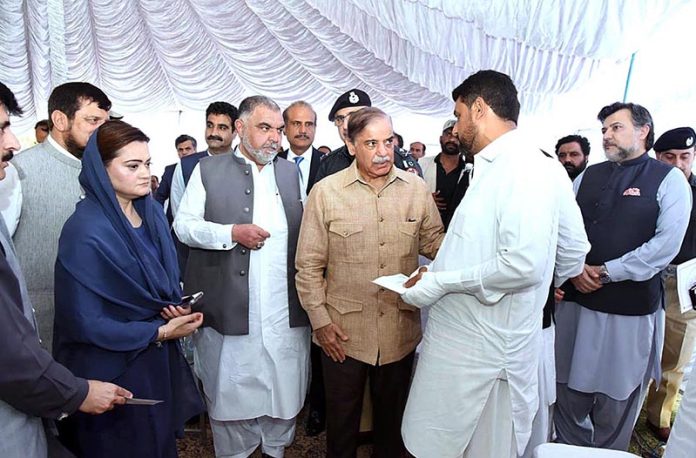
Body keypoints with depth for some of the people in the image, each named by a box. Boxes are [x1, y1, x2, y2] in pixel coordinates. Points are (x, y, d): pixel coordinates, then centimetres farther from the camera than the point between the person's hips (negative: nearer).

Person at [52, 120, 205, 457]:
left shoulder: (151, 212, -2)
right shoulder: (85, 232, -23)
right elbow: (85, 322, -20)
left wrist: (175, 310, -9)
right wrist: (160, 332, -19)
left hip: (159, 358, 6)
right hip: (114, 369, -6)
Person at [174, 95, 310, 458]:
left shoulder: (290, 172, 11)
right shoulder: (208, 170, 3)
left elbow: (304, 231, 13)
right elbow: (183, 224, -1)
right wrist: (232, 233, -14)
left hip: (285, 311, 3)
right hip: (230, 308, -2)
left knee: (284, 386, 13)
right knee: (232, 390, 11)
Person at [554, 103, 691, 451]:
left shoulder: (669, 179, -1)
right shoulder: (588, 176, 10)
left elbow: (667, 243, -12)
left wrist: (606, 272, -14)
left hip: (630, 307, -4)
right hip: (575, 299, 4)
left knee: (616, 400, 10)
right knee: (569, 389, 14)